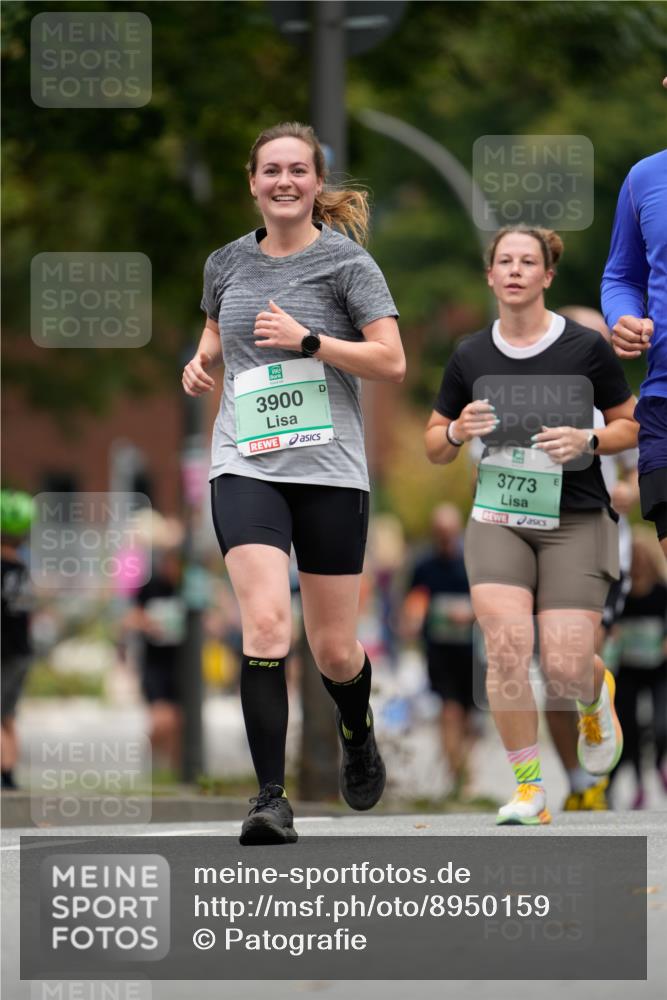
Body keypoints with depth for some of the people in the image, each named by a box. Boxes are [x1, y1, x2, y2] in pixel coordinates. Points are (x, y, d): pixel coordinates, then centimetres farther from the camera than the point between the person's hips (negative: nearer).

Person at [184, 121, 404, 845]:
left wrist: (308, 340, -16)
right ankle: (271, 799, -18)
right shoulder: (226, 264, 9)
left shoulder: (346, 261, -2)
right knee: (265, 624, -20)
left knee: (334, 652, 6)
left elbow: (391, 362, -8)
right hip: (245, 466, 1)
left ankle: (357, 732, 42)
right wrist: (202, 361, 8)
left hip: (329, 468, -1)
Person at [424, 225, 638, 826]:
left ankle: (597, 694, 30)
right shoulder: (469, 358, 4)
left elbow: (630, 425, 6)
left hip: (575, 522, -2)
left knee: (565, 668, -11)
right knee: (506, 643, -21)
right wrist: (458, 432, -10)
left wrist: (586, 441, -14)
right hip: (498, 520, 2)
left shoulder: (586, 348, -4)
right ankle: (528, 788, -8)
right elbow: (435, 448, 13)